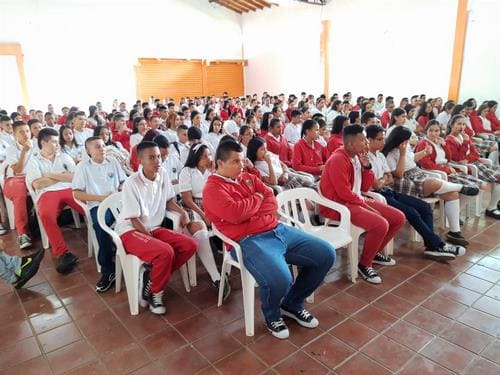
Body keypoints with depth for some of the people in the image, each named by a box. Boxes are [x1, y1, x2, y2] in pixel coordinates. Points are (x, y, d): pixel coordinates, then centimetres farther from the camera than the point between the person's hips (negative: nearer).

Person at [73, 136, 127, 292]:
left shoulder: (113, 162, 16)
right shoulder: (83, 166, 7)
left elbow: (124, 182, 17)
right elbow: (77, 193, 2)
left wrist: (120, 191, -6)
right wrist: (99, 198, -9)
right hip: (97, 205, -2)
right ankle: (108, 270, -24)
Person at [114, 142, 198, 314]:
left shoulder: (162, 174, 0)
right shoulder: (131, 184, -18)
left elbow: (168, 200, 15)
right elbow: (135, 220, -15)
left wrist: (182, 212, -1)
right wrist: (151, 238, -15)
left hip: (154, 228, 7)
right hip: (130, 231, -7)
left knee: (190, 245, -12)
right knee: (165, 252, -34)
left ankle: (152, 279, -2)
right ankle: (155, 292, -5)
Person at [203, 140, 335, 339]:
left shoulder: (248, 177, 18)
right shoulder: (212, 189, -3)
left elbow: (272, 201, 9)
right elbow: (235, 214, -20)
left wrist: (249, 211, -9)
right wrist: (257, 199, -2)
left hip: (278, 230, 8)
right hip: (249, 240, -8)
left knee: (326, 254, 2)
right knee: (280, 279, -34)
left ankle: (292, 303, 20)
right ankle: (272, 314, 6)